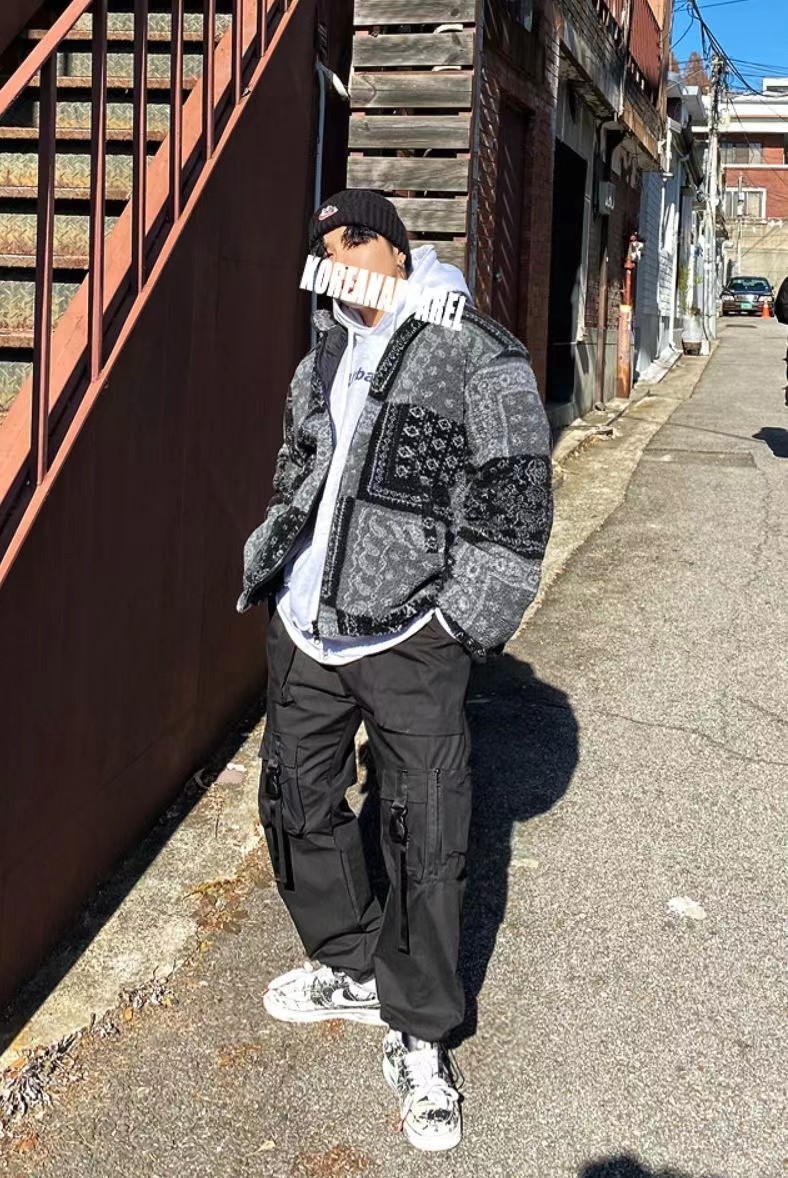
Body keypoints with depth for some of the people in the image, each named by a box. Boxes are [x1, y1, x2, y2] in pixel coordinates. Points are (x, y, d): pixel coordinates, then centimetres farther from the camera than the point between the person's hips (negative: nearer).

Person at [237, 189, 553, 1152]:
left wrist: (464, 625, -12)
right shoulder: (323, 359, 14)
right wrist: (267, 558, 16)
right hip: (304, 630, 7)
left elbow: (515, 502, -9)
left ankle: (418, 1037, 14)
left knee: (427, 838, -2)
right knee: (296, 803, 16)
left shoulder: (477, 356, -7)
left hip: (408, 640, -7)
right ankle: (350, 967, 38)